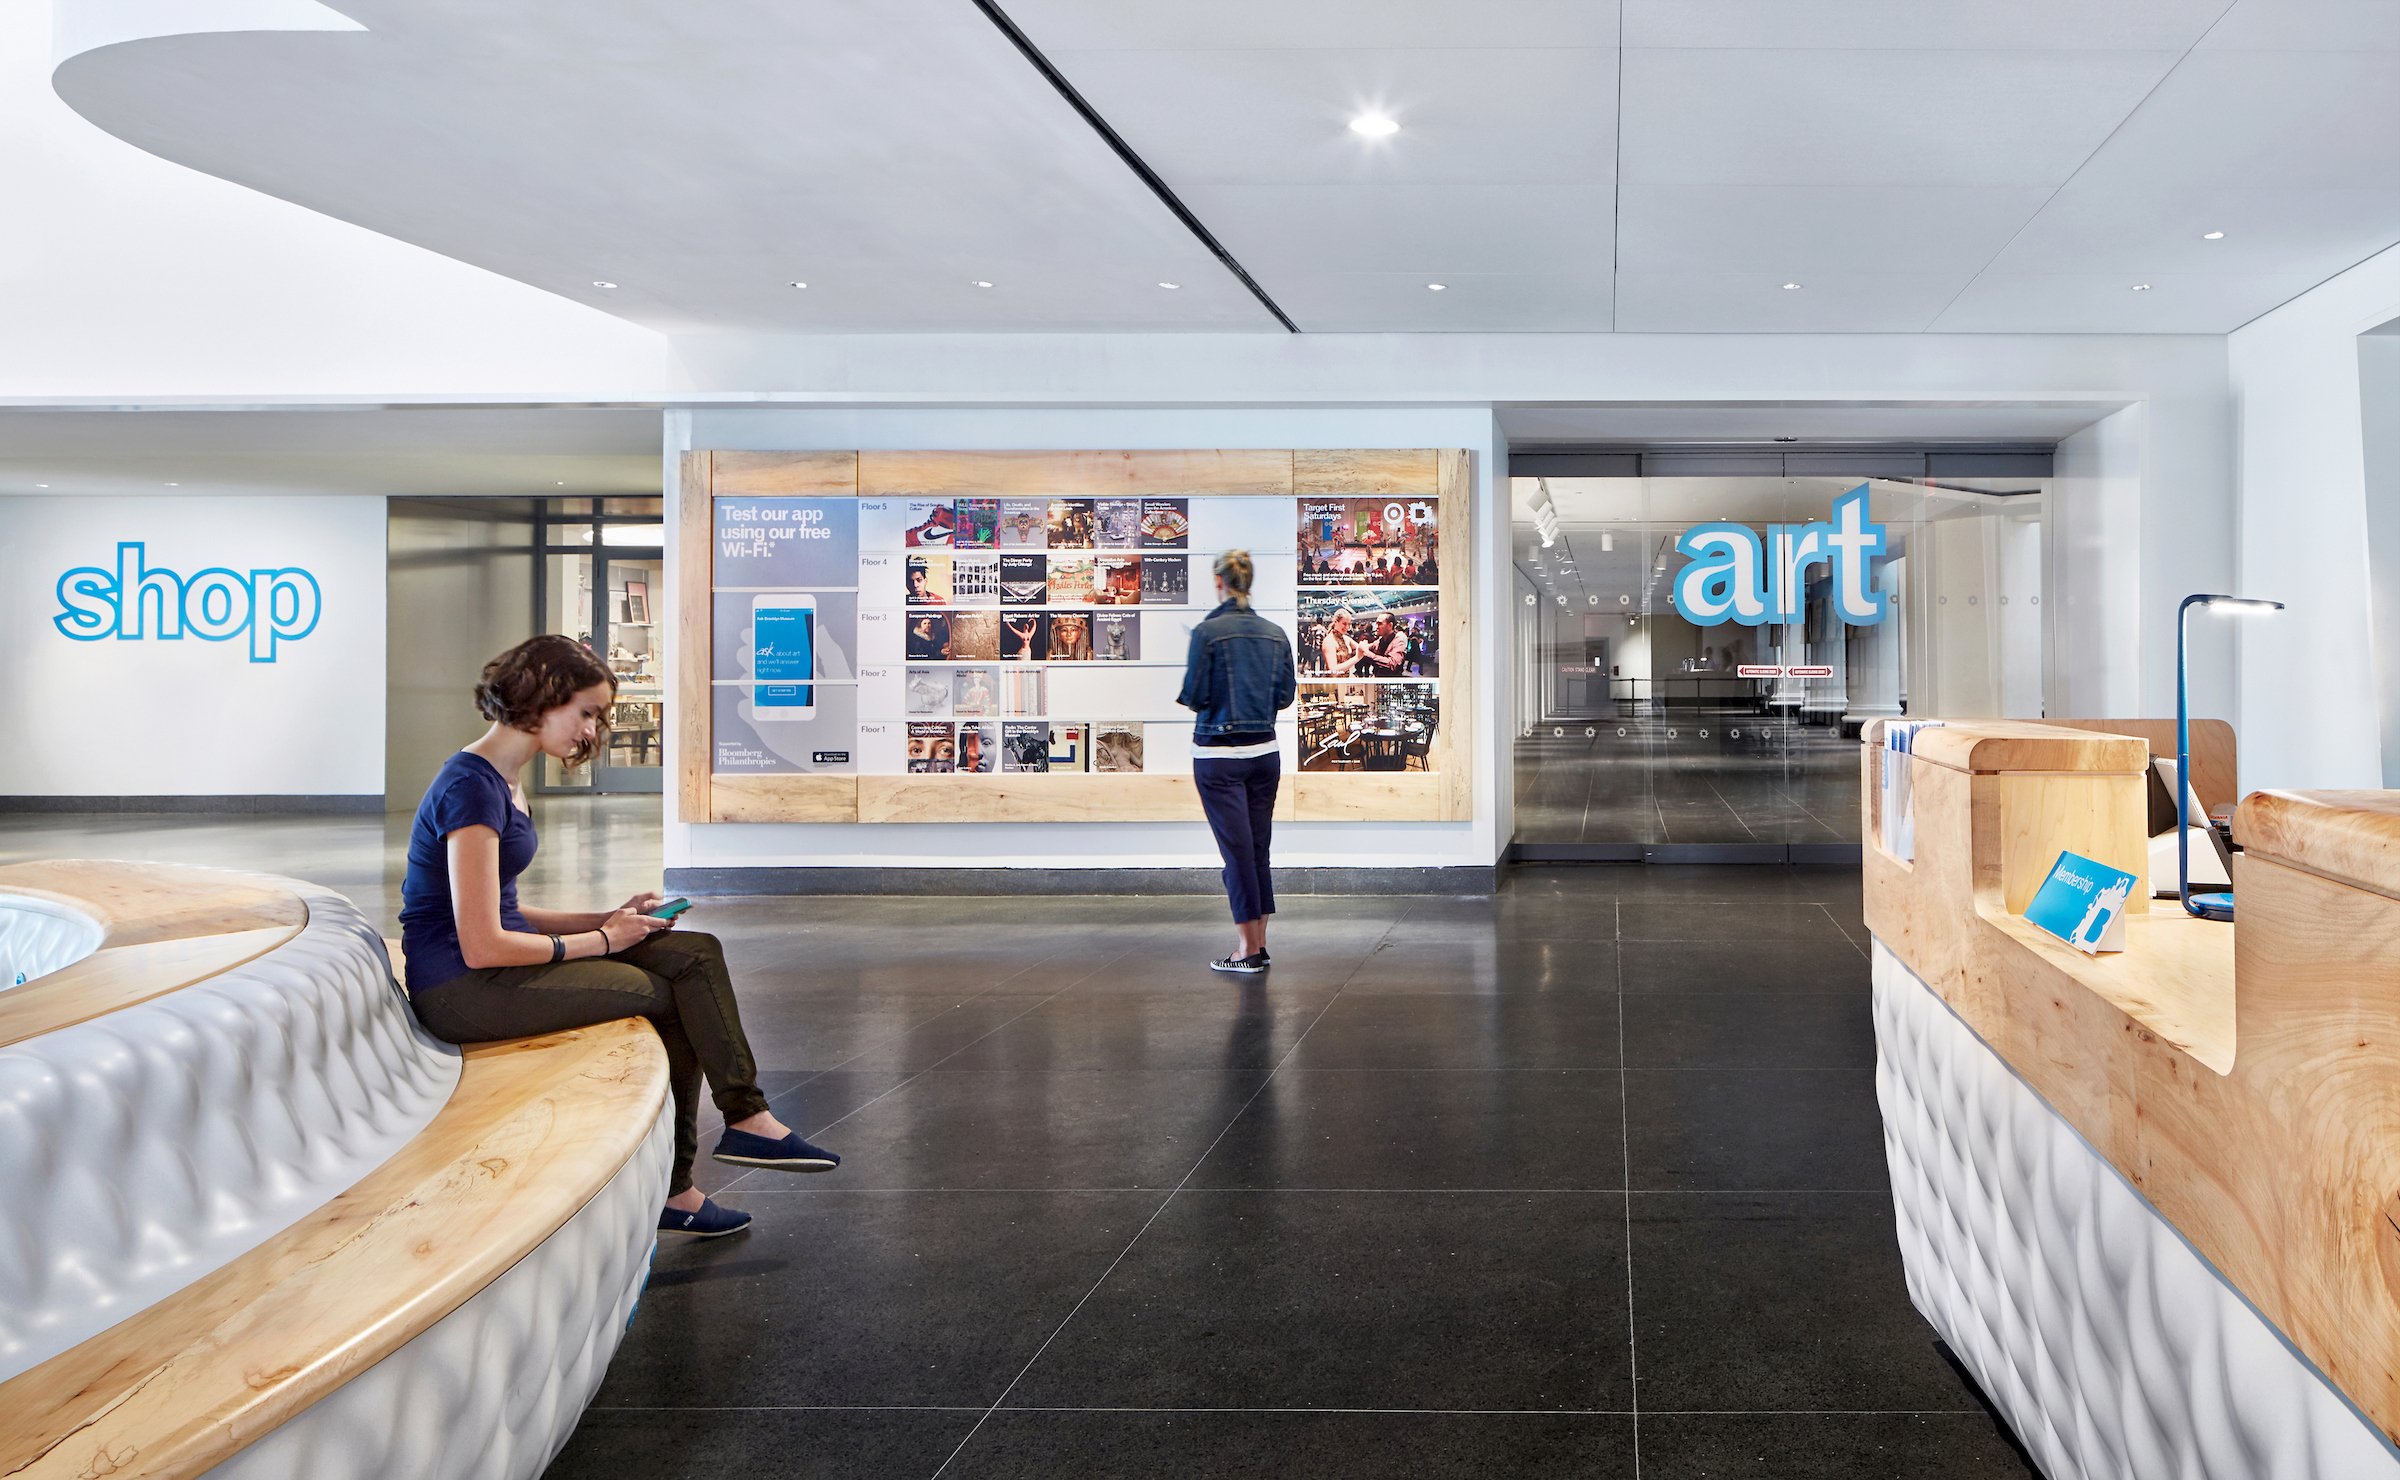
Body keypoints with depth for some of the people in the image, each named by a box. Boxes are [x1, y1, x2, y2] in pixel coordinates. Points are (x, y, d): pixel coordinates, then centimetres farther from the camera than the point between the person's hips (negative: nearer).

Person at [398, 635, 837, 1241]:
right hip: (460, 987, -9)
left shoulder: (502, 779, 14)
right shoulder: (472, 787, -18)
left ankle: (746, 1119, -4)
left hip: (497, 961, 9)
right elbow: (482, 946, -23)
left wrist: (606, 919, 2)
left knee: (697, 954, -6)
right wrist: (601, 939, -12)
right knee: (670, 1000, -13)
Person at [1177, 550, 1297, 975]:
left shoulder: (1207, 632, -12)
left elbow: (1194, 697, -13)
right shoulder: (1275, 634, 3)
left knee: (1238, 849, -1)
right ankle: (1259, 943, 17)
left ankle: (1248, 951, 3)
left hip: (1219, 754, -5)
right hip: (1265, 752, 5)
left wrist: (1182, 686, 9)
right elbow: (1285, 696, 7)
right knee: (1258, 847, 12)